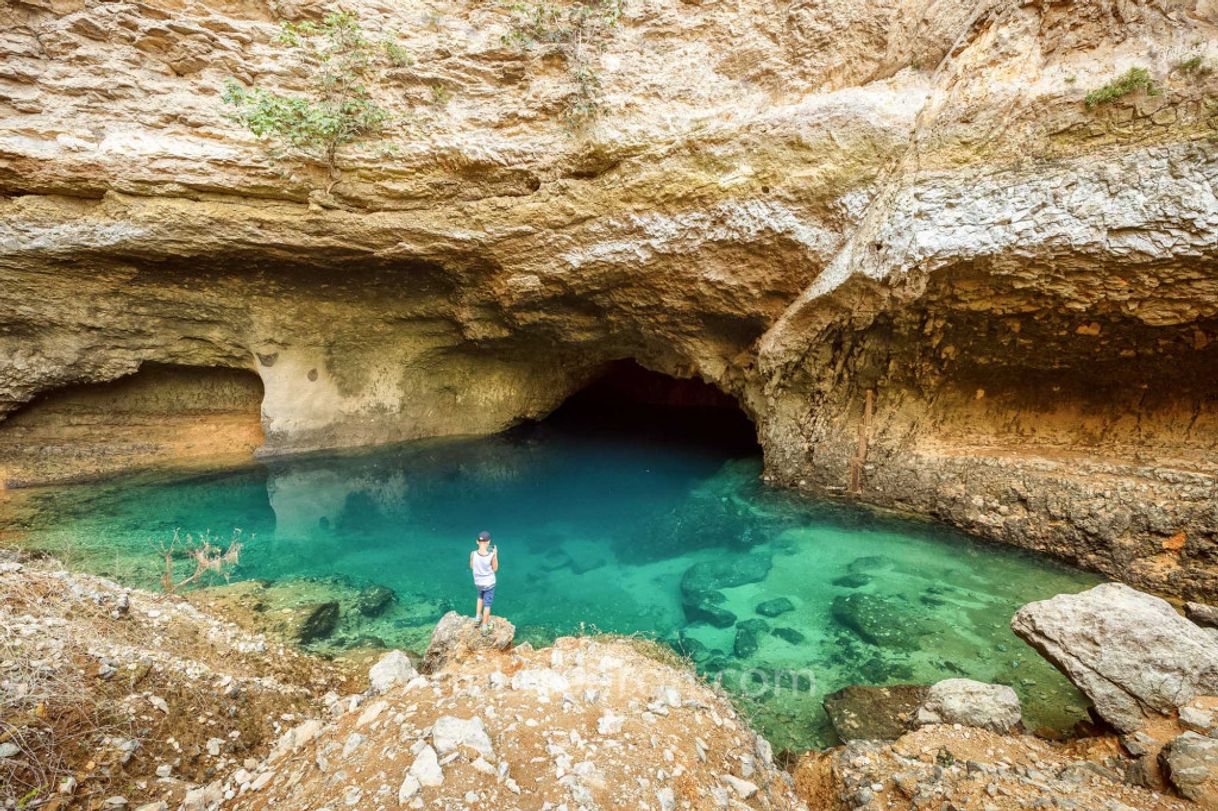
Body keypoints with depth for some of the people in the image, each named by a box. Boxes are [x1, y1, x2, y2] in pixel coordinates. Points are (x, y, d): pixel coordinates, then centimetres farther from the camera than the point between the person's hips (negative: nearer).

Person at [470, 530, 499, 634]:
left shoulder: (473, 554, -22)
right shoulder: (491, 555, -28)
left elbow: (471, 567, -4)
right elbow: (495, 569, -11)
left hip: (478, 582, 3)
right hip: (489, 583, -2)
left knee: (480, 597, 35)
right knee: (487, 604, 15)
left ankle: (478, 616, 39)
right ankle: (484, 627, 27)